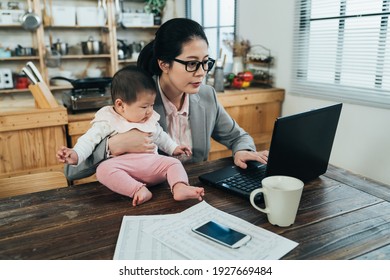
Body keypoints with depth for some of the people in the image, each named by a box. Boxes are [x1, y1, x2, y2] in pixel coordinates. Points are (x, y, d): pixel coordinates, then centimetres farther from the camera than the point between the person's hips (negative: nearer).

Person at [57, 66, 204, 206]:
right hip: (123, 166, -5)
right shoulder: (107, 120, -1)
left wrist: (173, 148, 30)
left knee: (173, 162, -11)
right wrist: (75, 155, -25)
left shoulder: (151, 119, 17)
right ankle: (138, 190, -41)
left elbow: (160, 136, 34)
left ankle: (180, 187, -34)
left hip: (151, 162, 5)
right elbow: (90, 139, -8)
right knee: (103, 169, -32)